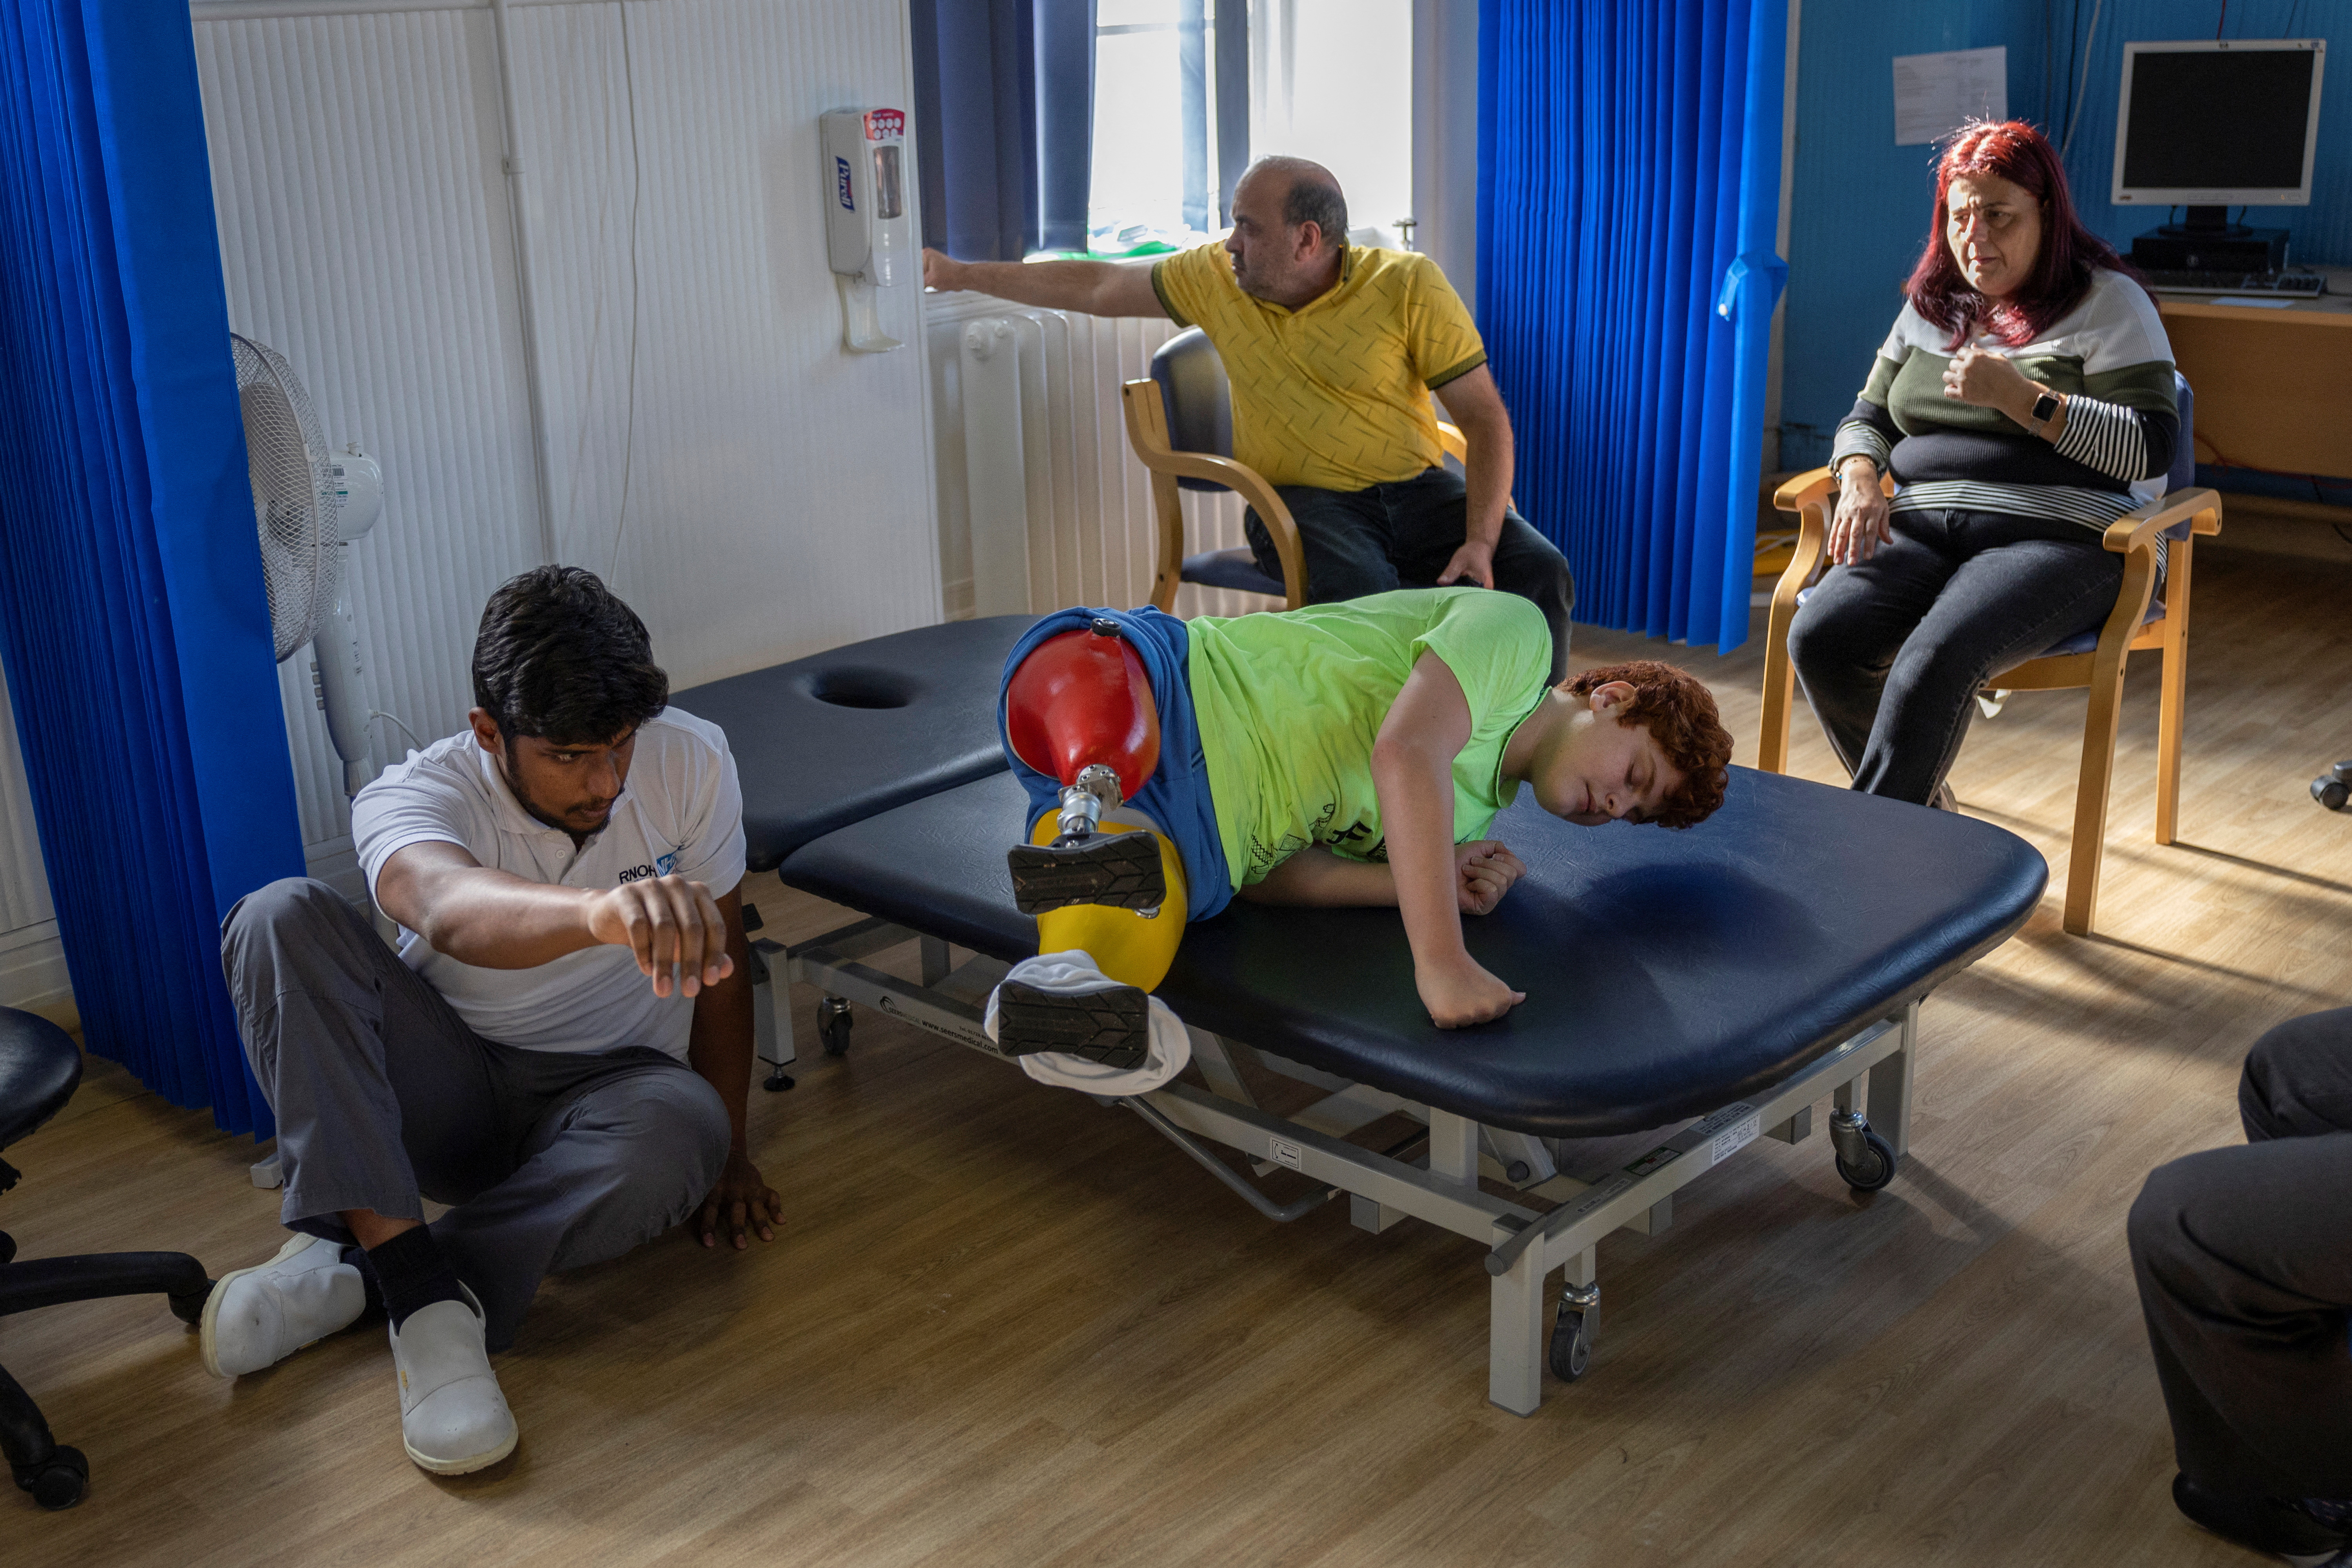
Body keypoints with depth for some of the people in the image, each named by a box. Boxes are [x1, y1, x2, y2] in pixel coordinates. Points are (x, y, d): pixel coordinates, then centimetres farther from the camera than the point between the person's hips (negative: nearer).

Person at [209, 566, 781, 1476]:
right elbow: (450, 911, -45)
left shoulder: (690, 762, -12)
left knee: (683, 1132, -37)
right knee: (283, 918, -27)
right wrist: (600, 912, -67)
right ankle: (424, 1290, -36)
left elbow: (718, 956, 1)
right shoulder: (414, 797, -20)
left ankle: (353, 1271, -25)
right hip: (449, 1085, 0)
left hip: (605, 1088, 1)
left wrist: (729, 1148, 2)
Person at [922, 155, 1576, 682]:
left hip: (1418, 485, 0)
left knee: (1538, 571, -25)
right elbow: (1094, 287, 13)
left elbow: (1486, 419, -7)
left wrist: (1481, 540, -21)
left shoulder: (1408, 286, -6)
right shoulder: (1215, 276, 3)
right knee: (1361, 590, -34)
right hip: (1303, 497, 0)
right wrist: (958, 273, 14)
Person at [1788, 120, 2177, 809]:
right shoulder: (1932, 305, 20)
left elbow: (2150, 448, -6)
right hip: (1922, 531, 5)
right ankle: (1924, 811, -8)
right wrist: (1861, 480, -2)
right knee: (1819, 637, -25)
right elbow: (1868, 418, 22)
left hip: (2058, 540, -5)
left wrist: (2019, 397, -14)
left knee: (1935, 658, -35)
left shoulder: (2107, 302, 3)